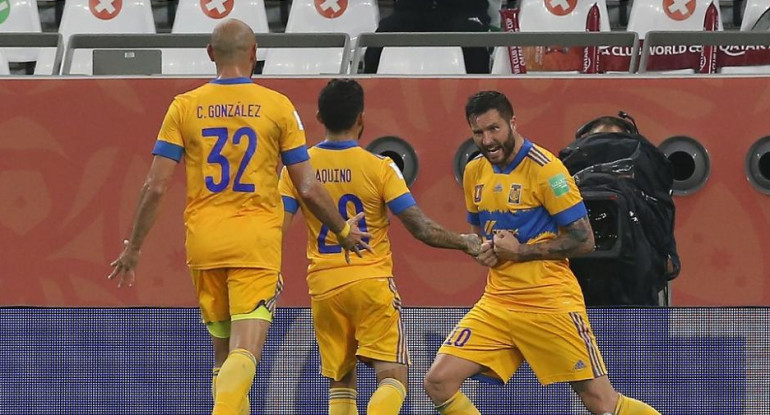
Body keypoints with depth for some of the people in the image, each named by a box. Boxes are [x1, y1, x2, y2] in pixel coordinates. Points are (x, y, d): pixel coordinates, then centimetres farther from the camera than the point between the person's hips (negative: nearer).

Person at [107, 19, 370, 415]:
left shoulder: (185, 107, 3)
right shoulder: (278, 107, 0)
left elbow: (155, 186, 0)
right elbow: (308, 189, 1)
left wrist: (133, 247, 10)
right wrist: (344, 231, 17)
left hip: (204, 241, 3)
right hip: (257, 241, -2)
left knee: (223, 351, 16)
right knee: (245, 352, -11)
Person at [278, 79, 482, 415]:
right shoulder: (379, 168, -8)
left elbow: (276, 228, -3)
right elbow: (422, 229, -9)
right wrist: (464, 243, 6)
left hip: (323, 287, 3)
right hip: (372, 284, -3)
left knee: (340, 383, 14)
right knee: (392, 378, -4)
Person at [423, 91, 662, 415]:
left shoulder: (544, 168, -12)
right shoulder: (474, 172, 9)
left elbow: (584, 240, -12)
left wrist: (520, 250, -15)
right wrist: (483, 251, 2)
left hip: (550, 301, -6)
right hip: (497, 302, 6)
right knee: (438, 382, -7)